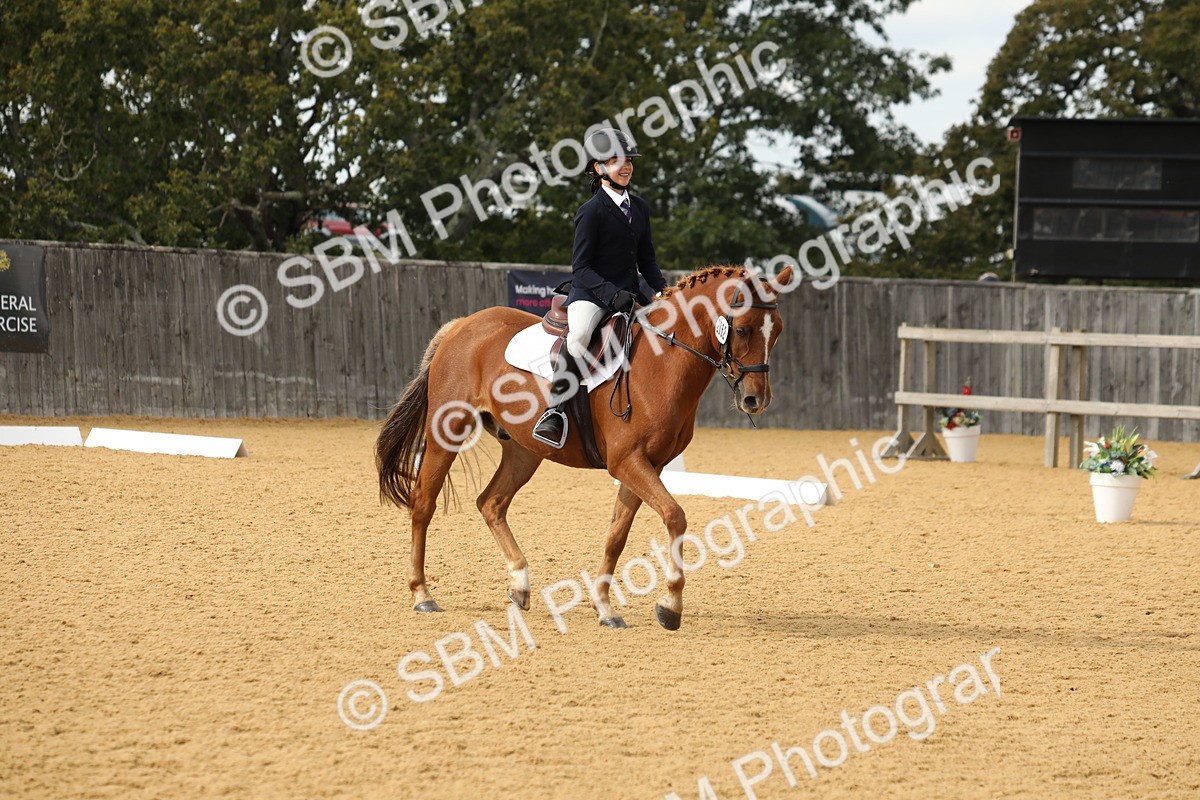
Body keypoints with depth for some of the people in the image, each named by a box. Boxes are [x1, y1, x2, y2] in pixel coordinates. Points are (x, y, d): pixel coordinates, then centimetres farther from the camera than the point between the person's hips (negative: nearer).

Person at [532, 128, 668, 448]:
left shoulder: (639, 207, 13)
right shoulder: (592, 211, -8)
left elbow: (646, 259, 19)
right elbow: (580, 267, -11)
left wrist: (663, 288, 2)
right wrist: (611, 293, -23)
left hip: (629, 295, 7)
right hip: (590, 294, -7)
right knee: (577, 338, -35)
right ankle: (556, 411, -34)